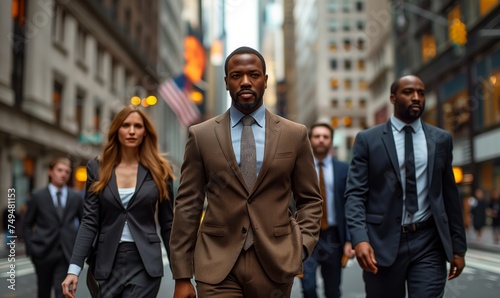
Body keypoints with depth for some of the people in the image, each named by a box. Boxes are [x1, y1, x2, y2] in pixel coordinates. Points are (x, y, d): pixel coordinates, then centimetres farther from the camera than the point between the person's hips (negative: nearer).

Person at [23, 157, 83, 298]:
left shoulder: (76, 198, 5)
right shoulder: (38, 196, 2)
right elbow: (27, 224, 5)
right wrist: (31, 247, -3)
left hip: (66, 253, 0)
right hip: (44, 251, 1)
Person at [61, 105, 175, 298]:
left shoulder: (159, 171, 1)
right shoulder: (97, 168, 3)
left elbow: (168, 225, 4)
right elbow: (89, 222, 0)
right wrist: (74, 268, -9)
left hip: (144, 264, -1)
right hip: (107, 264, 2)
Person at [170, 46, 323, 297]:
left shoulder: (295, 134, 3)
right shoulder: (201, 135, 2)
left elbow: (310, 200, 9)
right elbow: (188, 206, 1)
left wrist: (301, 248, -7)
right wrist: (182, 277, -2)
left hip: (275, 262, 1)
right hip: (217, 265, -1)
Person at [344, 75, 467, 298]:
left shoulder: (441, 139, 10)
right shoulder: (367, 139, 2)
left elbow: (450, 195, 12)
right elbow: (355, 194, -4)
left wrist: (458, 246, 10)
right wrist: (359, 238, -19)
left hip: (429, 243, 2)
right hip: (383, 242, -1)